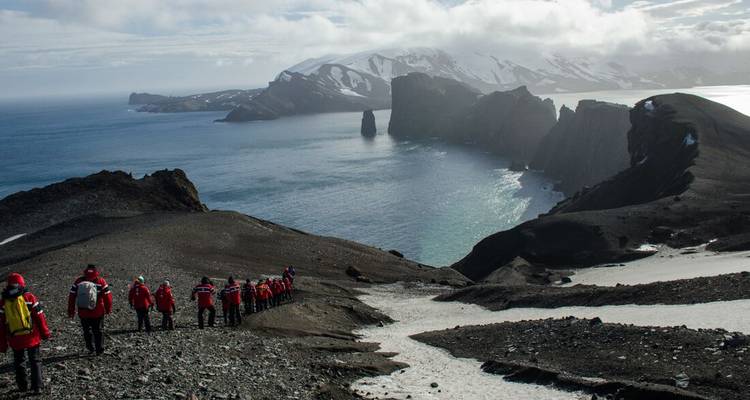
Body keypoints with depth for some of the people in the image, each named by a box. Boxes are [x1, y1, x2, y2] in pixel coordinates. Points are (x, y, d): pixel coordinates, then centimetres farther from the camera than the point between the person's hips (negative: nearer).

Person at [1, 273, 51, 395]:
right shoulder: (29, 297, -8)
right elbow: (40, 317, -5)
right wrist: (45, 333, 6)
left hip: (15, 340, 2)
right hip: (32, 337, -2)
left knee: (18, 362, 19)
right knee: (35, 361, 8)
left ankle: (23, 386, 24)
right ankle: (37, 387, 3)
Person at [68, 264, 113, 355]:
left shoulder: (78, 281, -1)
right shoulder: (101, 281, -8)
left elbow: (72, 296, 2)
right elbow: (107, 296, -6)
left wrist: (71, 311, 10)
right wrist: (108, 309, 8)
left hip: (83, 313, 1)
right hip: (98, 313, -1)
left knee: (87, 330, 19)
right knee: (98, 331, 12)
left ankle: (91, 347, 13)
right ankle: (99, 349, 13)